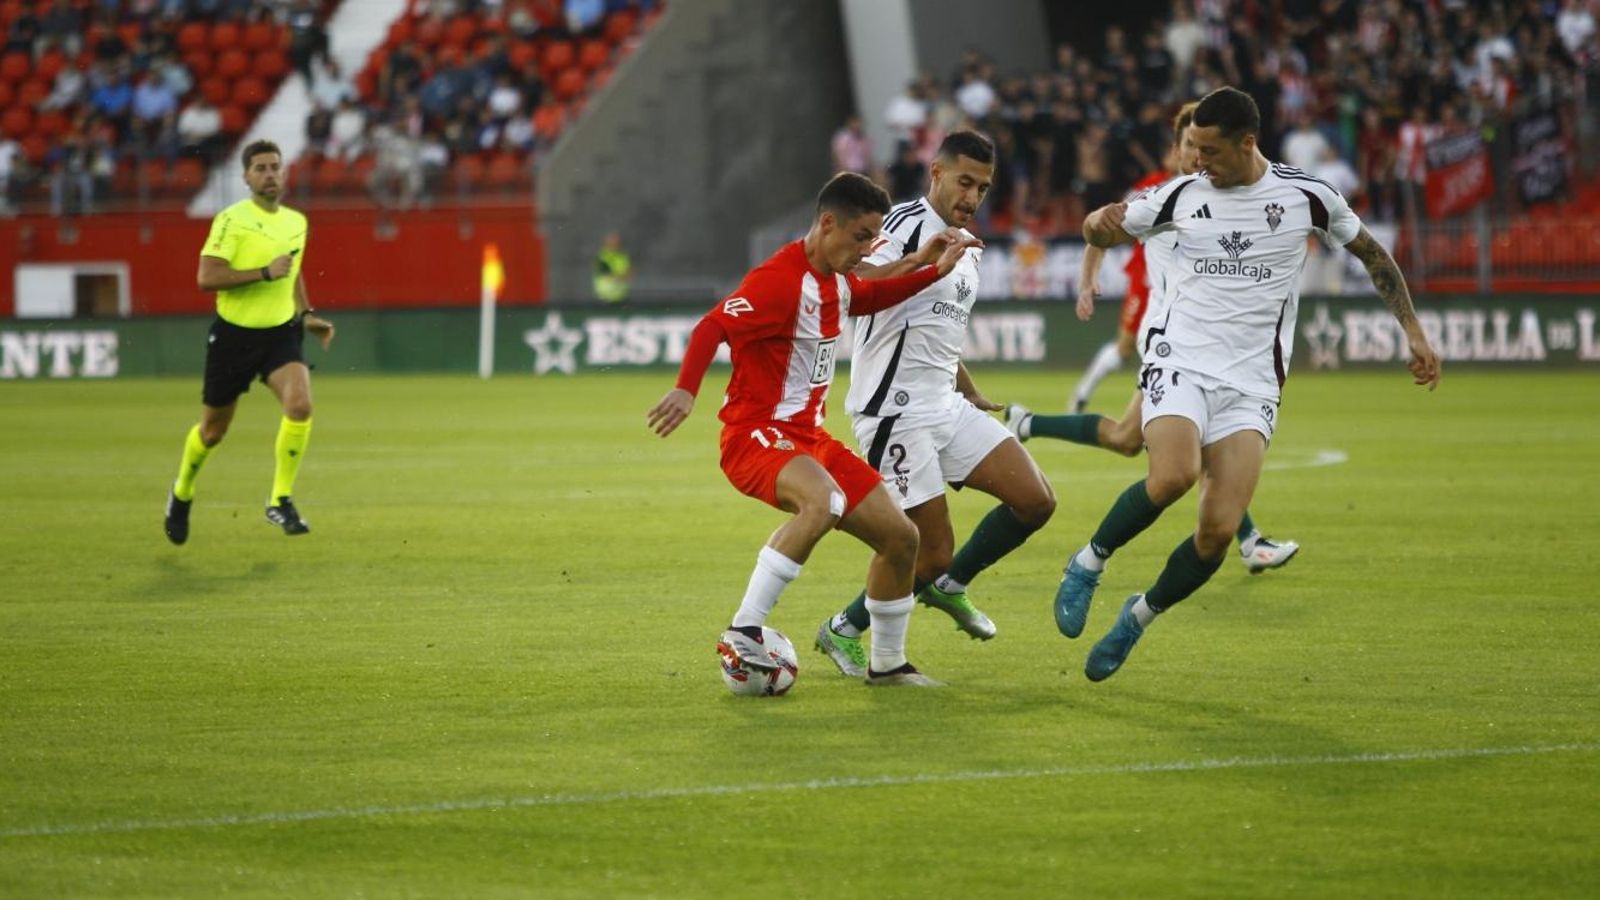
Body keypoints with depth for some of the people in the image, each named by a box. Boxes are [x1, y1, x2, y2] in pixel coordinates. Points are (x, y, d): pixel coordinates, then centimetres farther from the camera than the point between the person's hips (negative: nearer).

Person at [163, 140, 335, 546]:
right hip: (234, 334, -4)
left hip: (280, 333, 4)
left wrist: (306, 314, 14)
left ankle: (280, 500, -9)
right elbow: (207, 277, -22)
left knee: (300, 405, -23)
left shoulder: (297, 222, 7)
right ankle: (182, 494, 38)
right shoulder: (232, 219, -13)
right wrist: (265, 273, -25)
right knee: (213, 431, 9)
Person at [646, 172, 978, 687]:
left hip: (809, 437, 10)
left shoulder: (836, 282, 11)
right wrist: (686, 389, -42)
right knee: (824, 501, -40)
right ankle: (742, 634, -35)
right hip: (756, 434, -10)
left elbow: (871, 298, 35)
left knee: (900, 536, 9)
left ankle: (887, 664, 28)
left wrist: (932, 269, 23)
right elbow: (712, 327, -27)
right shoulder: (781, 280, -18)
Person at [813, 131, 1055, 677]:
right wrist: (919, 261, -42)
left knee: (1035, 501, -2)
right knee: (932, 554, -7)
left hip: (946, 407, 9)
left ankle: (949, 585, 18)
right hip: (896, 414, -9)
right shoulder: (911, 223, -12)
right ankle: (843, 631, 14)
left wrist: (972, 395, 38)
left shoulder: (966, 250, 17)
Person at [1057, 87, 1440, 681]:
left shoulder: (1306, 197, 0)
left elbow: (1372, 254, 15)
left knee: (1220, 529, -13)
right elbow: (1106, 233, 16)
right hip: (1179, 363, -1)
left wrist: (1413, 332, 12)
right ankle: (1089, 563, -7)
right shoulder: (1181, 196, 2)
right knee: (1174, 475, -31)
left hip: (1251, 386, 1)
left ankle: (1139, 616, 13)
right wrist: (1100, 223, -10)